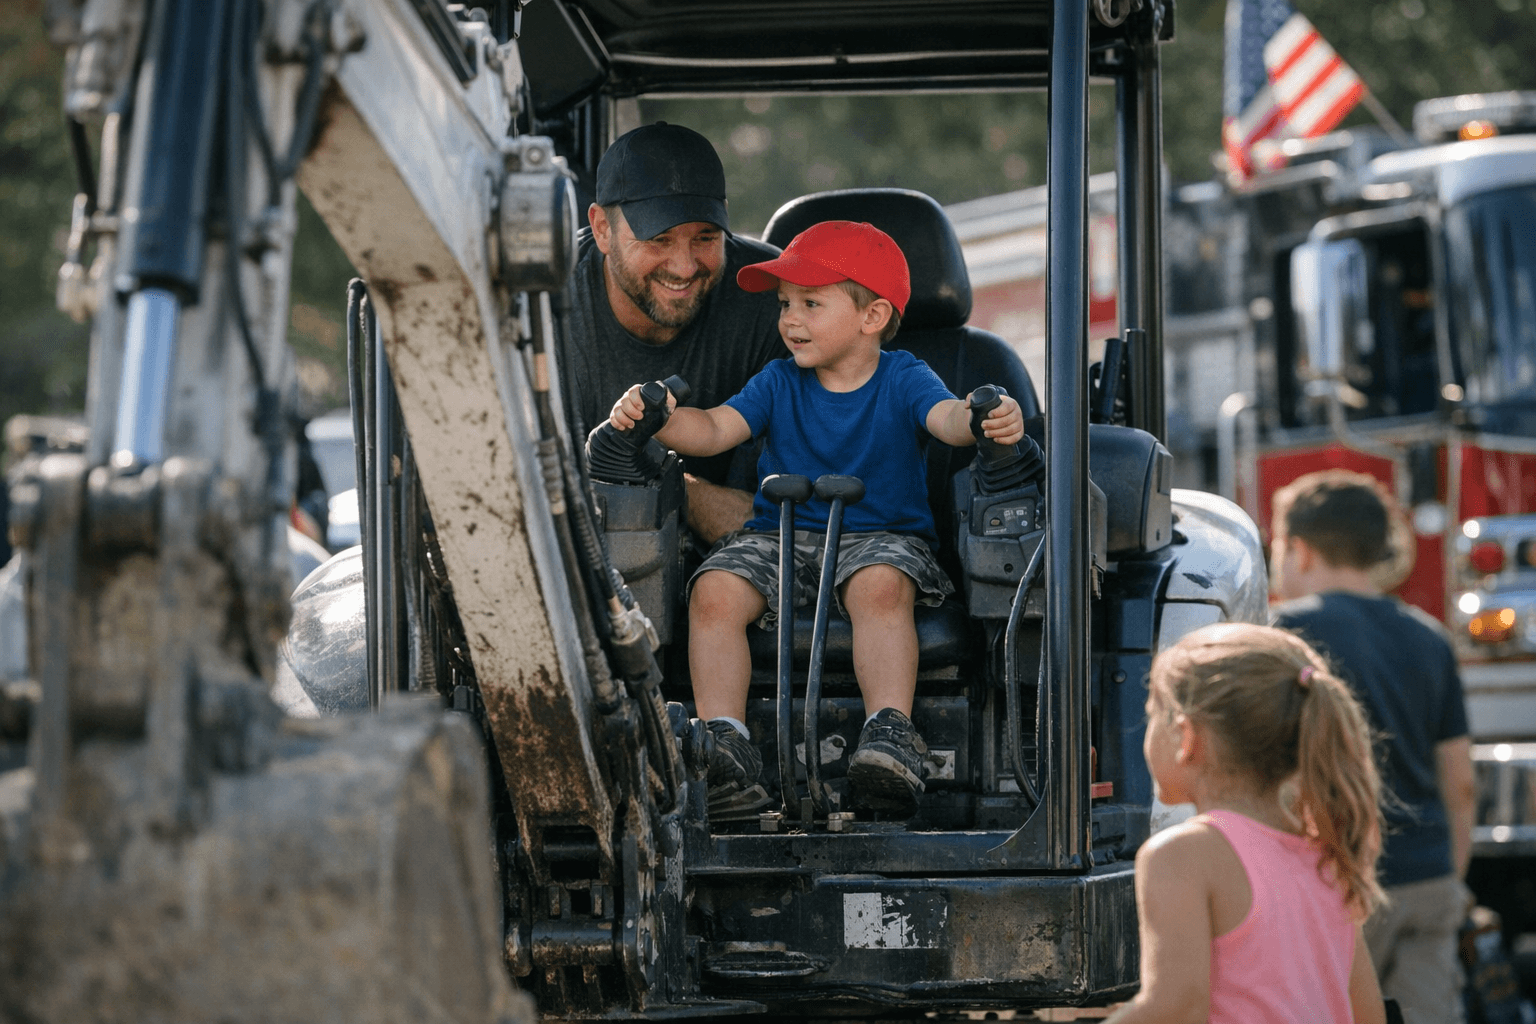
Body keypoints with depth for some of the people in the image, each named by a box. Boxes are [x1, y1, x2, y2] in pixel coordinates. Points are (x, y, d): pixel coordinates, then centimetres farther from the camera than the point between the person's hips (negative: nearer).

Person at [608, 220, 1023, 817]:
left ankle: (891, 733, -40)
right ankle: (724, 746, -26)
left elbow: (947, 415, -23)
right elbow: (714, 429, -5)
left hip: (881, 536, -3)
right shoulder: (780, 383, 6)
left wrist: (986, 419, -47)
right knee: (715, 591, -24)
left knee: (881, 587, -37)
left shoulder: (903, 380, -3)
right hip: (780, 536, 3)